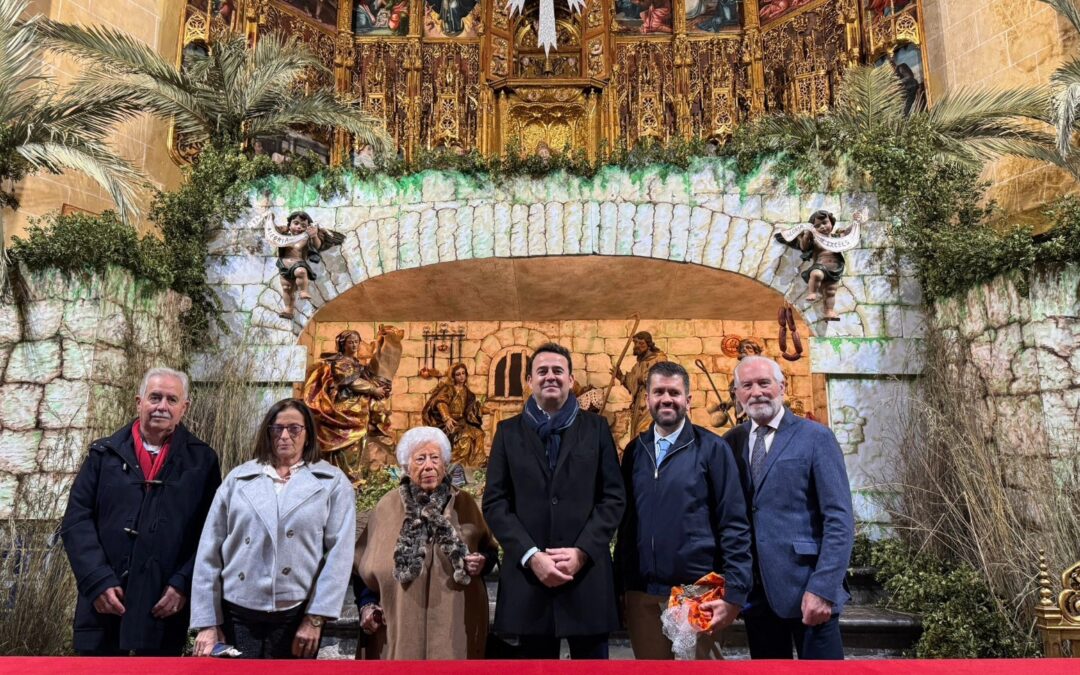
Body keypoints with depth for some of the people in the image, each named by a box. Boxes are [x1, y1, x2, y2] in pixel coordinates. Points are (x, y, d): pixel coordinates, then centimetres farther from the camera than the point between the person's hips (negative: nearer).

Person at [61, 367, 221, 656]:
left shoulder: (202, 460, 4)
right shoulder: (104, 453, 7)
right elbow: (77, 520, 2)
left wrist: (183, 584, -10)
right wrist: (98, 581, -8)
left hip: (166, 606, -1)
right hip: (104, 604, 1)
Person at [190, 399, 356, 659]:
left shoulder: (333, 483, 1)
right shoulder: (238, 478, 7)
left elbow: (339, 553, -5)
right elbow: (210, 551, 5)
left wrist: (316, 619, -9)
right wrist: (207, 622, 2)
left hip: (296, 616, -1)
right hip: (237, 614, 1)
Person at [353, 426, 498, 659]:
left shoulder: (464, 504, 4)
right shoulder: (388, 506, 3)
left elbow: (490, 551, 11)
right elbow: (367, 567, 7)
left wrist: (482, 563, -10)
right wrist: (366, 604, -5)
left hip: (455, 622, 1)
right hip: (400, 624, 0)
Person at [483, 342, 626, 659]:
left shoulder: (596, 427, 8)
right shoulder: (509, 431, 8)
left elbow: (614, 496, 2)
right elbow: (495, 503, 2)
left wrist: (582, 551, -10)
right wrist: (531, 556, -10)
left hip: (588, 573, 0)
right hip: (528, 574, 1)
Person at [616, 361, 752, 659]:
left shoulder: (711, 448, -4)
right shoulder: (635, 451, 8)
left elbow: (734, 524, -7)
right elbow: (626, 522, 11)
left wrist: (734, 593, -12)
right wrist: (621, 585, 8)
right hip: (641, 595, 4)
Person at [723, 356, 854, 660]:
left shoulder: (815, 437, -5)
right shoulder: (732, 442, 7)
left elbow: (839, 520, -9)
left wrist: (823, 588, -16)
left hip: (807, 589, -4)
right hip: (755, 592, 4)